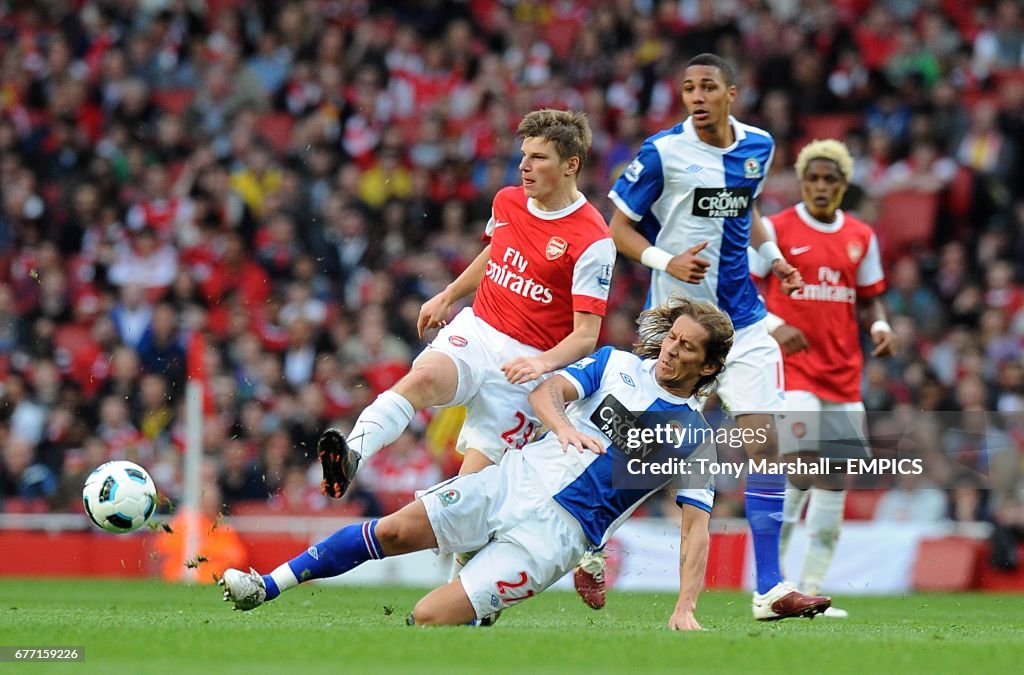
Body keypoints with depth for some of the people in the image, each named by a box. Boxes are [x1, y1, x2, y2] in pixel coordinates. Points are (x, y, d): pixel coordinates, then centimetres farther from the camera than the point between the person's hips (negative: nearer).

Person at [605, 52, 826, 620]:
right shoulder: (663, 152, -10)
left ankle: (770, 589, -5)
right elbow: (619, 227, -5)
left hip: (742, 321, 4)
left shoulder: (759, 147, 6)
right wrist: (666, 261, -22)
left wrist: (772, 255, 8)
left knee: (764, 445, -7)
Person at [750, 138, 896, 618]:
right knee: (801, 472, -16)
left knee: (835, 482, 3)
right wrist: (774, 326, -19)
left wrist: (879, 326, -3)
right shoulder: (775, 230, -3)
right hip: (793, 369, -5)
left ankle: (810, 589, 9)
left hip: (843, 375, 5)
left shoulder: (862, 237, 11)